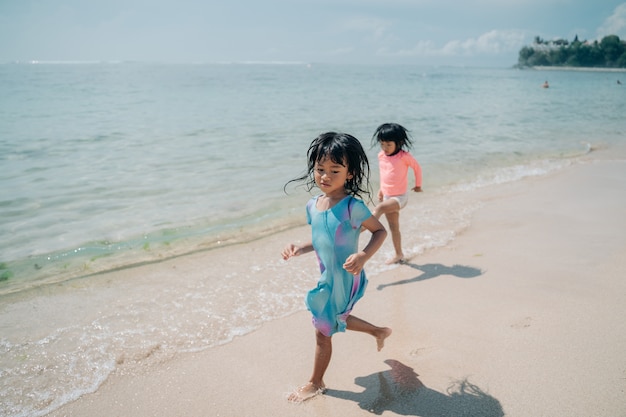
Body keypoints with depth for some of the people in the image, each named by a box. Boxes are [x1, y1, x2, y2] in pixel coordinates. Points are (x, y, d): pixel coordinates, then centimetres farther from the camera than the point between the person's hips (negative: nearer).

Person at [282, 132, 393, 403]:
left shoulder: (352, 206, -23)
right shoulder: (313, 205, -2)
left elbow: (380, 231, -13)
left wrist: (363, 256, -28)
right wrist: (299, 249, -5)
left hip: (344, 279, -7)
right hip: (327, 277, 8)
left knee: (323, 330, 7)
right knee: (336, 321, 28)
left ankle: (315, 383, 32)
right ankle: (379, 331, 53)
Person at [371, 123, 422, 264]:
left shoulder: (404, 156, -15)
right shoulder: (381, 156, 1)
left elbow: (417, 168, -1)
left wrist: (418, 185, 9)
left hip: (400, 197, -6)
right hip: (387, 197, 6)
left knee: (379, 208, -33)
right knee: (393, 227, 13)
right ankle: (399, 255, 24)